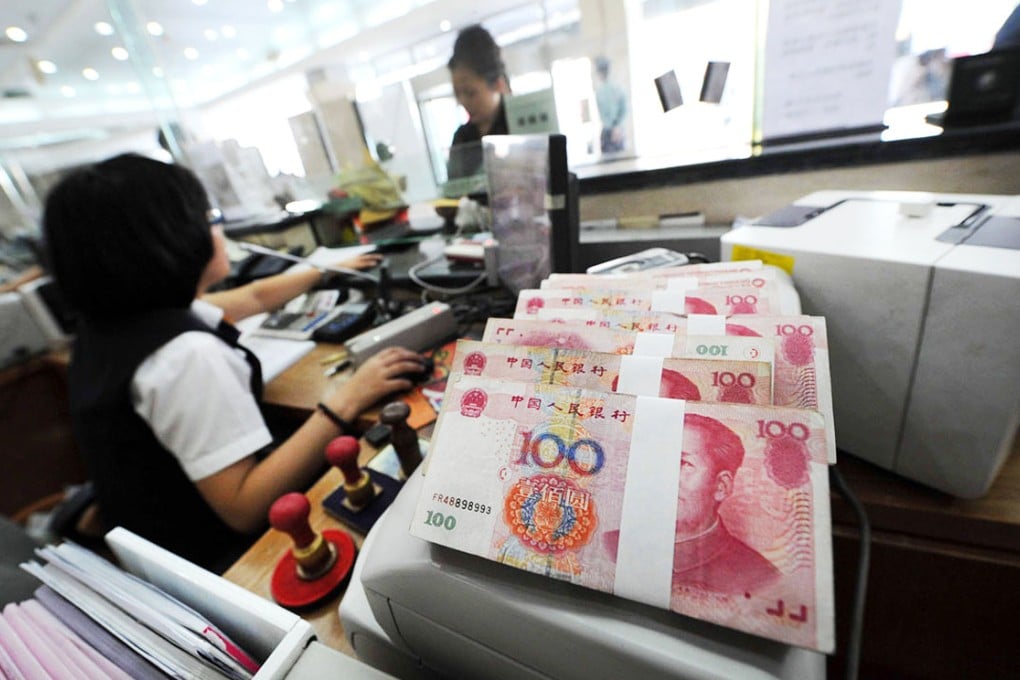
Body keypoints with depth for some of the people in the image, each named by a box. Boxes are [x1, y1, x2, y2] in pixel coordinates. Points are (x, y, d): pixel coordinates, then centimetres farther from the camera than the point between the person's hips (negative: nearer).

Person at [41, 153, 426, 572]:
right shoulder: (187, 354, -33)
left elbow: (255, 297, 11)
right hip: (222, 556, -8)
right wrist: (345, 401, -33)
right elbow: (245, 509, -31)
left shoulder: (114, 314, -2)